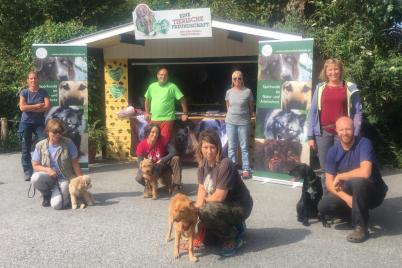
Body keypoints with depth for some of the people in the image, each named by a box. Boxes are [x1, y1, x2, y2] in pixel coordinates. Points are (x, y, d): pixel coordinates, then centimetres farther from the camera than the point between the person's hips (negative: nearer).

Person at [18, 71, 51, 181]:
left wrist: (30, 108, -12)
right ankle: (28, 173, 8)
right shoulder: (24, 92, 2)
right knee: (26, 149, 2)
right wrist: (38, 106, -11)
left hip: (39, 123, 0)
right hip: (26, 123, 0)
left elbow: (47, 107, -10)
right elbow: (22, 107, -11)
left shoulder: (43, 92, 3)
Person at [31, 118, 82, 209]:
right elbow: (35, 166, 2)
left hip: (64, 178, -2)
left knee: (56, 204, -24)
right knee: (35, 178, -33)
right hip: (49, 176, 3)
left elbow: (75, 163, -2)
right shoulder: (40, 146, -3)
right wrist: (47, 169, -18)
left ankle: (65, 193, 13)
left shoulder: (68, 143, -6)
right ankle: (47, 194, 1)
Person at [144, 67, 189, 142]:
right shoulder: (152, 86, 8)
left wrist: (185, 114, -7)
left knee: (165, 138, -13)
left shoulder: (172, 87, -4)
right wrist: (147, 113, 15)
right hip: (154, 119, 4)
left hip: (167, 119, -4)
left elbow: (182, 99, -4)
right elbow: (147, 99, 21)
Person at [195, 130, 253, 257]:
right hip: (221, 205, 8)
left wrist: (204, 200, -9)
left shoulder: (225, 165, -29)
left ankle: (232, 240, -9)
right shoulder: (203, 163, -5)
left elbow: (219, 196, -28)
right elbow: (202, 188, 0)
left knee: (207, 211, -33)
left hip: (239, 206, -8)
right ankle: (234, 227, 24)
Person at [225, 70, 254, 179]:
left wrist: (248, 118, 6)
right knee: (231, 147, 8)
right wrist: (232, 115, 12)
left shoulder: (248, 91, -4)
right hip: (230, 122, 3)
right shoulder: (229, 92, 4)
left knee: (244, 147, 2)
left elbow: (251, 107, 4)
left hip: (244, 122, -3)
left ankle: (246, 170, 7)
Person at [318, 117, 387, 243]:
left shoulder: (364, 143, -21)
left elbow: (365, 172, -36)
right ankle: (359, 213, 9)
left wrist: (340, 176, -22)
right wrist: (346, 198, -23)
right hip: (349, 192, 5)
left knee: (358, 181, -38)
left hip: (373, 192, -5)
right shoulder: (333, 151, -6)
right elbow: (329, 182, -8)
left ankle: (361, 227, -21)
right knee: (324, 206, -18)